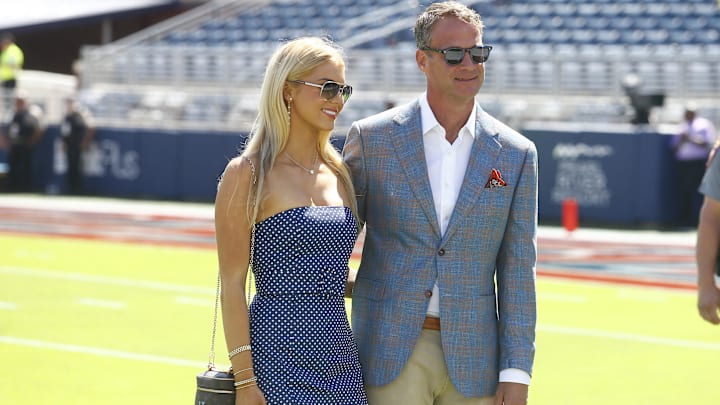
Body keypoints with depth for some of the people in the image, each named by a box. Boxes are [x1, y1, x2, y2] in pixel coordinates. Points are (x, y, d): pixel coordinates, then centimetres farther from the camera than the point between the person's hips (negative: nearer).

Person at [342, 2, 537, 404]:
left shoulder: (516, 155, 4)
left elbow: (517, 270, 4)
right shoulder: (371, 138, 0)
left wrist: (516, 372, -1)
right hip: (390, 352, -1)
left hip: (472, 356, 2)